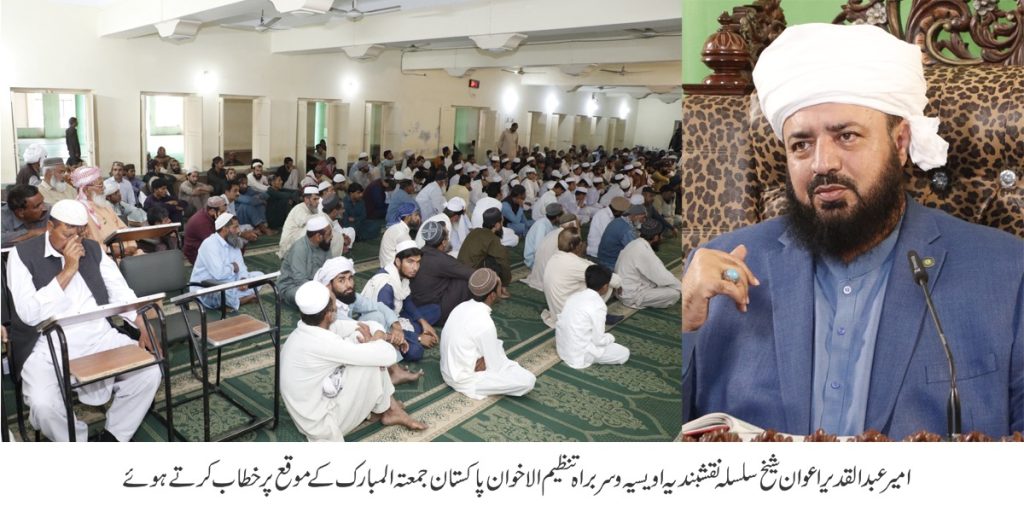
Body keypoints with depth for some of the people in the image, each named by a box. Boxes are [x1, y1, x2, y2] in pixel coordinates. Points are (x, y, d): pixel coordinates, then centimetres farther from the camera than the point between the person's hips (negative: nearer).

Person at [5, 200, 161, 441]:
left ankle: (113, 437, 2)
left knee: (150, 372, -18)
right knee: (43, 404, -30)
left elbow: (120, 292, 11)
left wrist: (143, 328, -3)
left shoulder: (93, 249, 10)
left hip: (100, 338, 4)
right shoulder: (23, 254, -3)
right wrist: (68, 270, -17)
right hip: (48, 346, -3)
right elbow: (29, 314, -14)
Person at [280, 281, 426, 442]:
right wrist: (372, 341, -4)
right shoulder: (323, 343, -29)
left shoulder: (300, 334, -2)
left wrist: (366, 342, -10)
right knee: (371, 363, -15)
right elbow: (389, 355, -27)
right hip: (321, 425, -8)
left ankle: (388, 404, 13)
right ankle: (387, 411, 10)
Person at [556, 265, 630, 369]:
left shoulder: (575, 295, 3)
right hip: (578, 355, -8)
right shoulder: (598, 306, -19)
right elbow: (598, 340, -16)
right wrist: (611, 337, 6)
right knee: (624, 353, 4)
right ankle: (586, 360, -3)